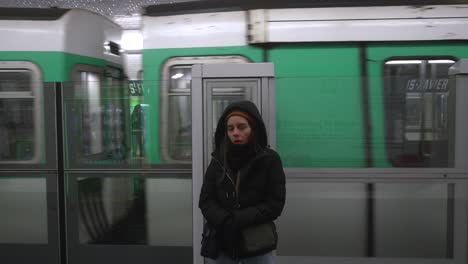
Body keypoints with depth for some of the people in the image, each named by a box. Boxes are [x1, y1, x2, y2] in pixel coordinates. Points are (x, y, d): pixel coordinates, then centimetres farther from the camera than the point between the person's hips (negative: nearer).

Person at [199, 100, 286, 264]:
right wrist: (225, 222, -18)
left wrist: (238, 221, -17)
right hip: (220, 243, 2)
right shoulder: (218, 160, 2)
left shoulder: (270, 160, -6)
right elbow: (206, 200, 0)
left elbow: (275, 204, -8)